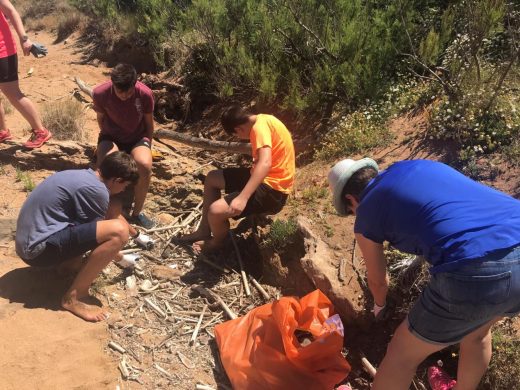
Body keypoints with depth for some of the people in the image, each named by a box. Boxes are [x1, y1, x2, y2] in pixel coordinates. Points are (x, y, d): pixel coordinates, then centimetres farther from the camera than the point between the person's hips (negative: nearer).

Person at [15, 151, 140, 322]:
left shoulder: (83, 175, 12)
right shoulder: (96, 190, -17)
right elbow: (95, 231, -4)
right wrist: (112, 251, 16)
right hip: (39, 246, -10)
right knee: (118, 230, -24)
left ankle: (67, 262, 12)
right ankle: (73, 297, -13)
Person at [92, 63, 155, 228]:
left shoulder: (145, 94, -20)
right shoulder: (100, 93, -19)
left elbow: (149, 123, -3)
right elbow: (101, 118, 1)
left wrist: (146, 146, -1)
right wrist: (108, 139, 2)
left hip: (137, 138, 0)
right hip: (111, 137, 0)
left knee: (145, 165, -33)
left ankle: (137, 213, -11)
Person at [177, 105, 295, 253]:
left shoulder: (260, 126, -20)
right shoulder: (262, 120, 10)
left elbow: (265, 163, -34)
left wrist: (242, 198, -39)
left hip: (272, 189, -11)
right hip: (265, 179, 11)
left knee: (216, 210, -23)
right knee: (212, 178, 16)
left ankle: (216, 243, 9)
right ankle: (204, 231, 25)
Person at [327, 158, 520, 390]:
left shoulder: (365, 216, 13)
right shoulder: (420, 166, 26)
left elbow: (378, 281, 29)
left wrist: (379, 305, 51)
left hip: (476, 272, -7)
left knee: (403, 354, 19)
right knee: (477, 332, 36)